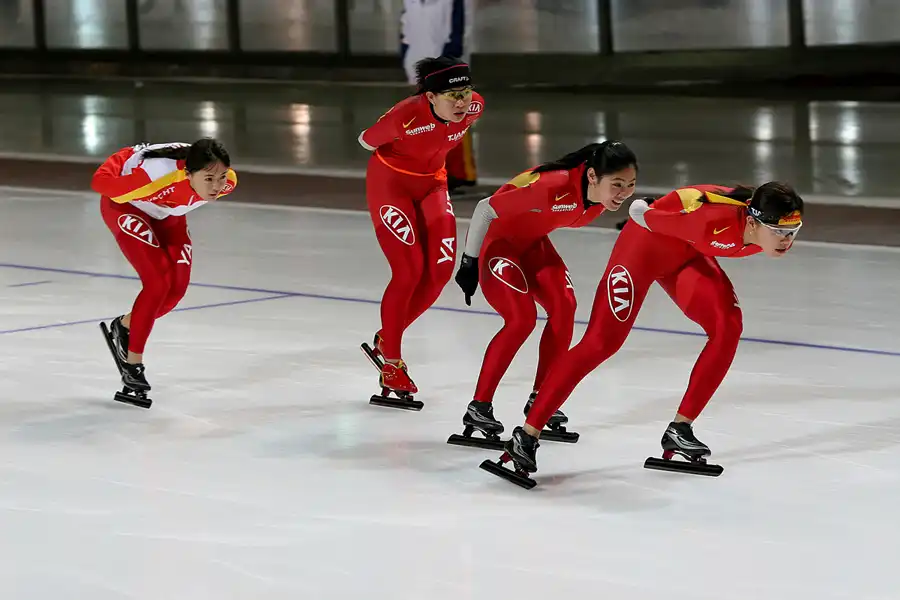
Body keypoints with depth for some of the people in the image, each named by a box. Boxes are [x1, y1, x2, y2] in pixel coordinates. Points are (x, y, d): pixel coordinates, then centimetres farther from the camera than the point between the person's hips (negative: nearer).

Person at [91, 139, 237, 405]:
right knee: (158, 282, -19)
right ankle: (133, 364, -4)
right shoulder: (159, 177, -46)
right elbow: (100, 182, -34)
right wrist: (124, 162, -15)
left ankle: (124, 327, 25)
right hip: (123, 204, -6)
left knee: (176, 288, -2)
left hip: (166, 211, 6)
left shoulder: (228, 181, -28)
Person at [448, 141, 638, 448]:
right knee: (522, 317, -19)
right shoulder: (554, 187, -38)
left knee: (564, 307, -6)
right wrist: (470, 262, -21)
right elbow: (486, 209, -29)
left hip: (531, 241, 7)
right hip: (495, 240, -7)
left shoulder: (603, 194, -15)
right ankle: (478, 408, -10)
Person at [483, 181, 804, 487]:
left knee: (728, 327, -12)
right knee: (603, 340, -12)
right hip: (650, 239, -7)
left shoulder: (773, 230, -20)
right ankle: (526, 435, -10)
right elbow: (645, 214, -23)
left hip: (689, 252, 7)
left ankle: (679, 430, -1)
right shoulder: (715, 220, -40)